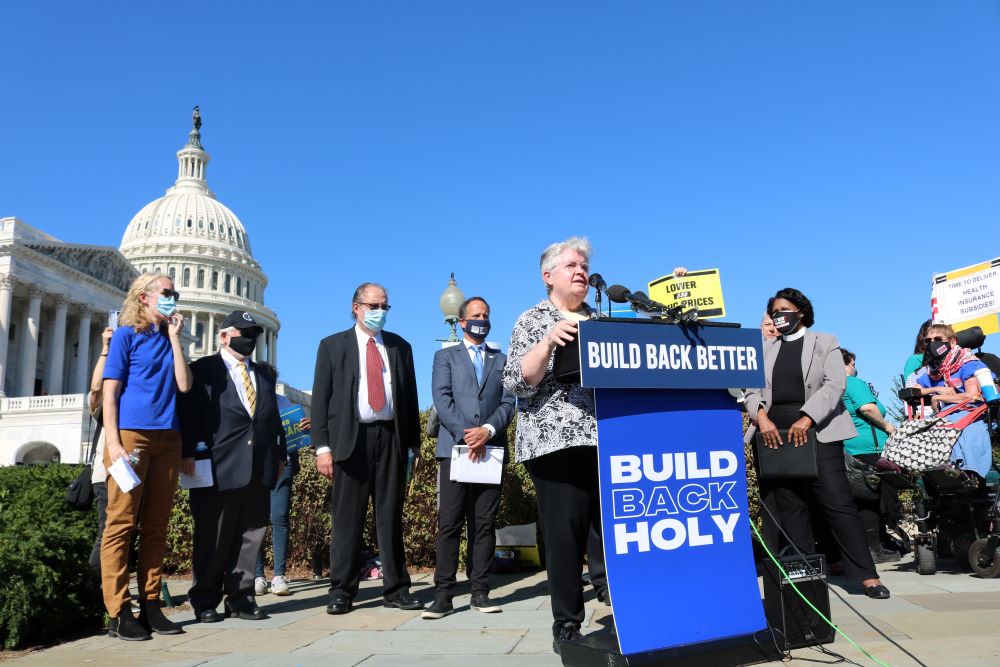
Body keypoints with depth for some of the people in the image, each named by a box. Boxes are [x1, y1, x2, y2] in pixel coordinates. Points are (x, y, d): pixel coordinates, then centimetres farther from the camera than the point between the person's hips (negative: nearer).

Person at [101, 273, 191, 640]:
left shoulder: (169, 339, 18)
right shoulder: (126, 335, 3)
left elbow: (183, 386, 4)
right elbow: (110, 392, -3)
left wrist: (174, 336, 3)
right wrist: (113, 442, -13)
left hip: (167, 438, 6)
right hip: (131, 434, -5)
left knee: (156, 526, 6)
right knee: (121, 524, -6)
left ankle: (150, 606, 11)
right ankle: (119, 612, -2)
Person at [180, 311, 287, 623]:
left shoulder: (265, 375, 21)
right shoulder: (202, 370, 5)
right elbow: (188, 414, -2)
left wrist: (280, 454, 12)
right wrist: (188, 453, -11)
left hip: (259, 469, 5)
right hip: (218, 468, -5)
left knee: (251, 535, 6)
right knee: (213, 538, 3)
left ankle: (241, 597, 15)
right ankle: (205, 600, 15)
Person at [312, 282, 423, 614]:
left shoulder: (400, 347, 14)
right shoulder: (332, 346, 8)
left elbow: (410, 397, 13)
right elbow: (321, 398, 3)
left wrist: (414, 443, 7)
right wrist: (322, 446, -6)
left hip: (391, 437, 2)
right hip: (351, 438, -2)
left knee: (391, 516, 6)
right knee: (347, 518, 1)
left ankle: (396, 590, 13)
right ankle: (341, 591, 10)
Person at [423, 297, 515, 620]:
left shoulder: (502, 359, 19)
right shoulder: (445, 356, 14)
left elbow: (509, 401, 7)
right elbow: (442, 399, 0)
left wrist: (488, 429, -11)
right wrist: (465, 435, -12)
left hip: (491, 449, 2)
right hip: (455, 447, -2)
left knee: (485, 524, 3)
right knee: (449, 523, -6)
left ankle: (480, 592, 8)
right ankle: (443, 594, -2)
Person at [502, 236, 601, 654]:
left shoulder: (600, 321, 20)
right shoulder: (532, 320, 4)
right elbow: (516, 383, -6)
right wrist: (549, 343, -21)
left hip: (607, 442, 5)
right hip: (556, 443, -4)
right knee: (565, 537, -2)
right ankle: (566, 626, 10)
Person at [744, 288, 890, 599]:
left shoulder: (825, 343, 9)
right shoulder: (765, 349, 18)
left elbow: (834, 384, -5)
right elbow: (752, 389, 8)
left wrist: (807, 418, -17)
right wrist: (762, 417, -12)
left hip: (817, 434, -3)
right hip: (775, 436, 3)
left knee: (838, 503, -7)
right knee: (790, 509, 4)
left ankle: (867, 575, -1)